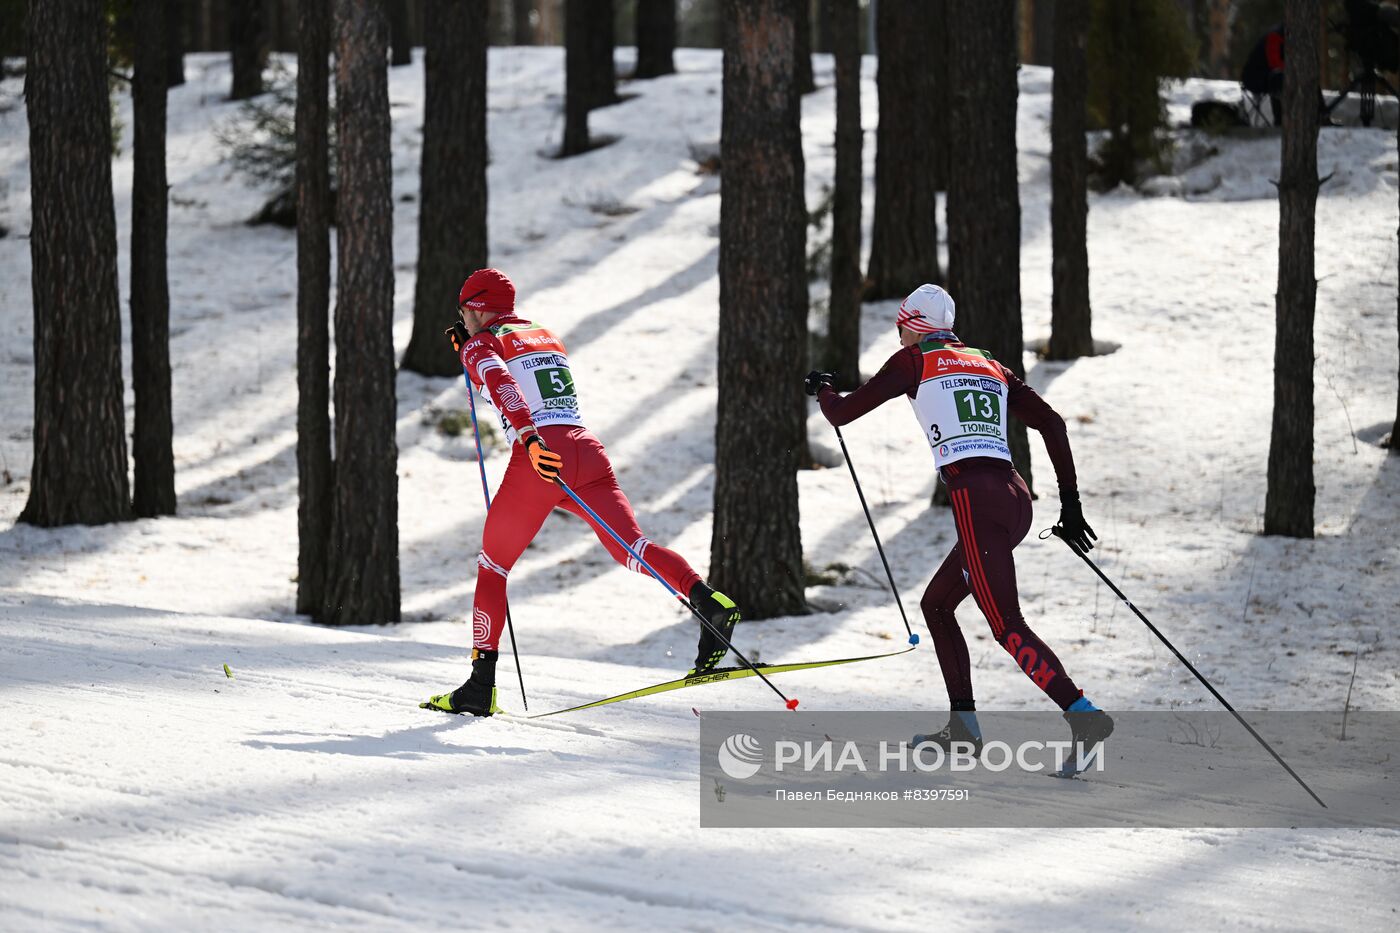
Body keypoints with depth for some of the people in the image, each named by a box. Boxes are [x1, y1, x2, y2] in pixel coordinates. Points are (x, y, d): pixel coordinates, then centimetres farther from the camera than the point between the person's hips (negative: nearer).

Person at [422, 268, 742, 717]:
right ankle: (707, 598, -38)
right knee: (631, 547, -9)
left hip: (541, 454, -5)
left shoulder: (483, 344, 8)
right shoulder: (546, 336, 29)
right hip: (587, 448, 5)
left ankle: (481, 686, 5)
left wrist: (529, 439, -27)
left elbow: (503, 387, -14)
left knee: (492, 565, 9)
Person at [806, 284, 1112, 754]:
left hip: (976, 499, -7)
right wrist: (1070, 502, 16)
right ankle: (963, 726, 19)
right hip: (1017, 499, 7)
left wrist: (823, 390, 36)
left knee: (1007, 626, -13)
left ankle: (1084, 715, -28)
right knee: (936, 605, 22)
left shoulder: (913, 361, 8)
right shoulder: (990, 366, 23)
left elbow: (843, 413, 13)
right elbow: (1051, 423, 15)